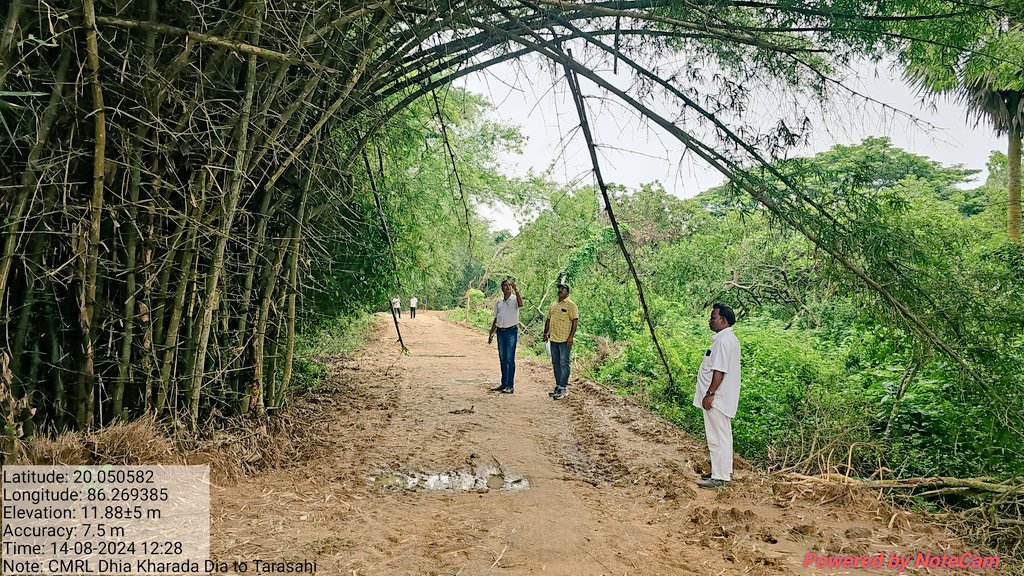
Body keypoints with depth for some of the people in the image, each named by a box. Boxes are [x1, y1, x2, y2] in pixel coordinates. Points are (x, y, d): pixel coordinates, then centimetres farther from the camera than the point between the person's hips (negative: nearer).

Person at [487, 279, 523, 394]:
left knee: (510, 359, -4)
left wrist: (516, 289, -31)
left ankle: (510, 385, 1)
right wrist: (491, 333, 16)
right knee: (502, 359, 10)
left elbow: (520, 304, -28)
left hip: (512, 331, -6)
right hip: (500, 331, 6)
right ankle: (504, 384, 18)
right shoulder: (499, 302, 13)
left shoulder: (514, 300, -3)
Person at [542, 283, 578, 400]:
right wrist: (545, 332, 13)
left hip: (565, 340, -7)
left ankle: (562, 388, -7)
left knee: (564, 364, -7)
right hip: (553, 338, 7)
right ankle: (558, 386, 19)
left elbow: (575, 321, -11)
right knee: (555, 364, 11)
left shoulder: (570, 305, -6)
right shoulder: (553, 304, 15)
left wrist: (571, 336, -17)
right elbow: (548, 319, 22)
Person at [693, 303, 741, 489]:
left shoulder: (723, 341, -19)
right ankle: (724, 472, 25)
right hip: (723, 399, 11)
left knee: (718, 437, -5)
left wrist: (709, 394, -21)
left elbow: (719, 371, -24)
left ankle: (720, 477, 0)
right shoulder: (729, 339, 15)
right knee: (723, 436, 17)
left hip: (717, 399, -11)